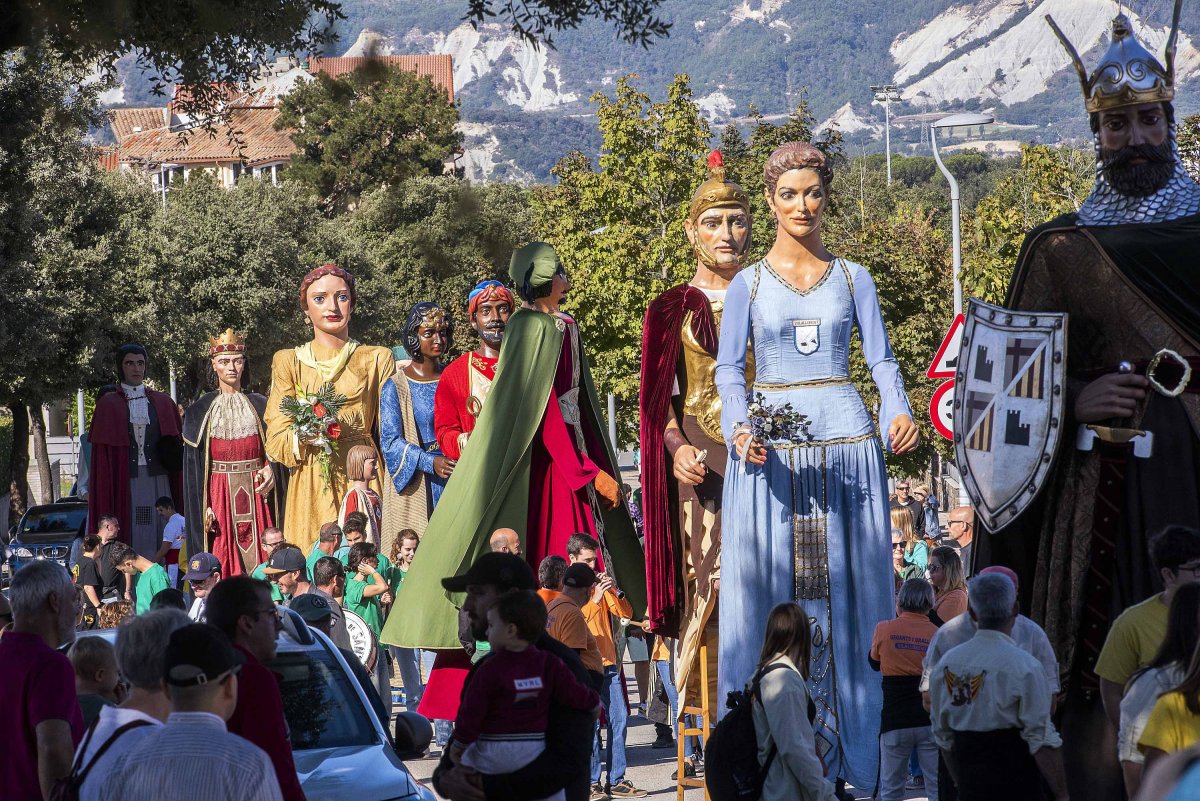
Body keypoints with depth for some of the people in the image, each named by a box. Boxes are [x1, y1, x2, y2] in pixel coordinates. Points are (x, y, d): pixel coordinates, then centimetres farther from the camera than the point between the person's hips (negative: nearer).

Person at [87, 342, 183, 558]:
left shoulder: (163, 403, 12)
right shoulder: (108, 405, 8)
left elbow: (177, 447, 10)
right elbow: (101, 455, 4)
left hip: (158, 483, 1)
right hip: (123, 486, -1)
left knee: (159, 540, -3)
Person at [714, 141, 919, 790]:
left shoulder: (853, 279, 10)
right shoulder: (748, 284, 8)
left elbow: (882, 360, 6)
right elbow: (728, 369, 3)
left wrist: (897, 411, -14)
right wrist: (739, 429, -15)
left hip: (844, 443, 1)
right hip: (770, 447, -1)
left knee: (844, 590, 0)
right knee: (769, 592, -4)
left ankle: (845, 749, 3)